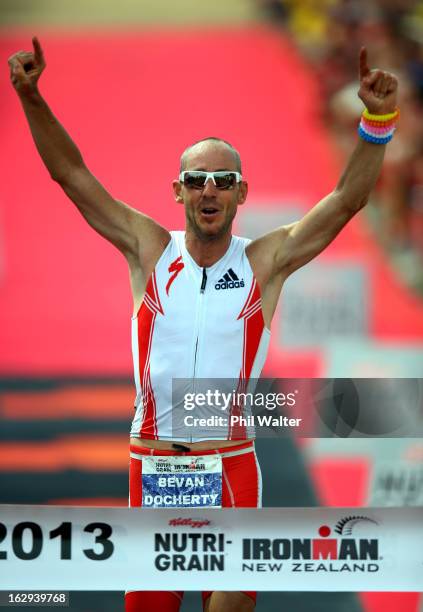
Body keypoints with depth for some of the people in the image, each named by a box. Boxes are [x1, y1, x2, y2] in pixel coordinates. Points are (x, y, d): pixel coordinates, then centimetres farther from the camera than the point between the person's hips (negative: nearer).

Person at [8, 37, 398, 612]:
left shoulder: (266, 262, -1)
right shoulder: (151, 251, 1)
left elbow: (347, 199, -8)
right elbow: (73, 175, 0)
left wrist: (377, 121, -21)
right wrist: (32, 100, -11)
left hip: (230, 464, -1)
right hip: (151, 460, 1)